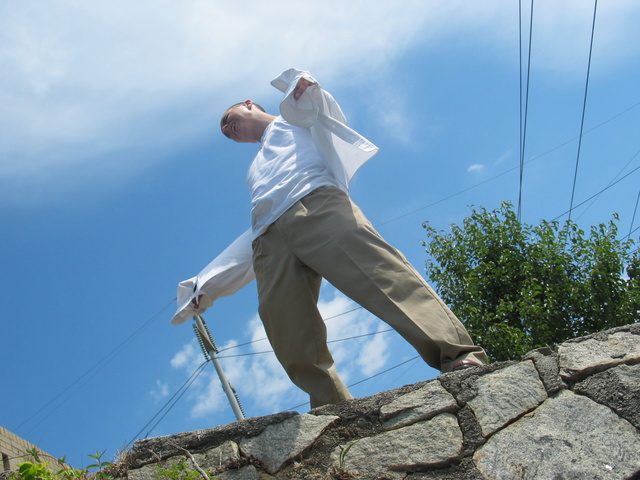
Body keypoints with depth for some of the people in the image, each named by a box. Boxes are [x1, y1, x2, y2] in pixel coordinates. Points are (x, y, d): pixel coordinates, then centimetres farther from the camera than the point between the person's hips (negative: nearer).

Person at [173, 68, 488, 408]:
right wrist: (206, 286, 36)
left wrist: (302, 86, -16)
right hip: (268, 242, 6)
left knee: (379, 273, -29)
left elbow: (314, 102, 9)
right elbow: (252, 236, 41)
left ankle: (459, 357, -40)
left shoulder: (293, 117, 33)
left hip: (315, 205, -6)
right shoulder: (255, 172, 45)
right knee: (296, 347, -15)